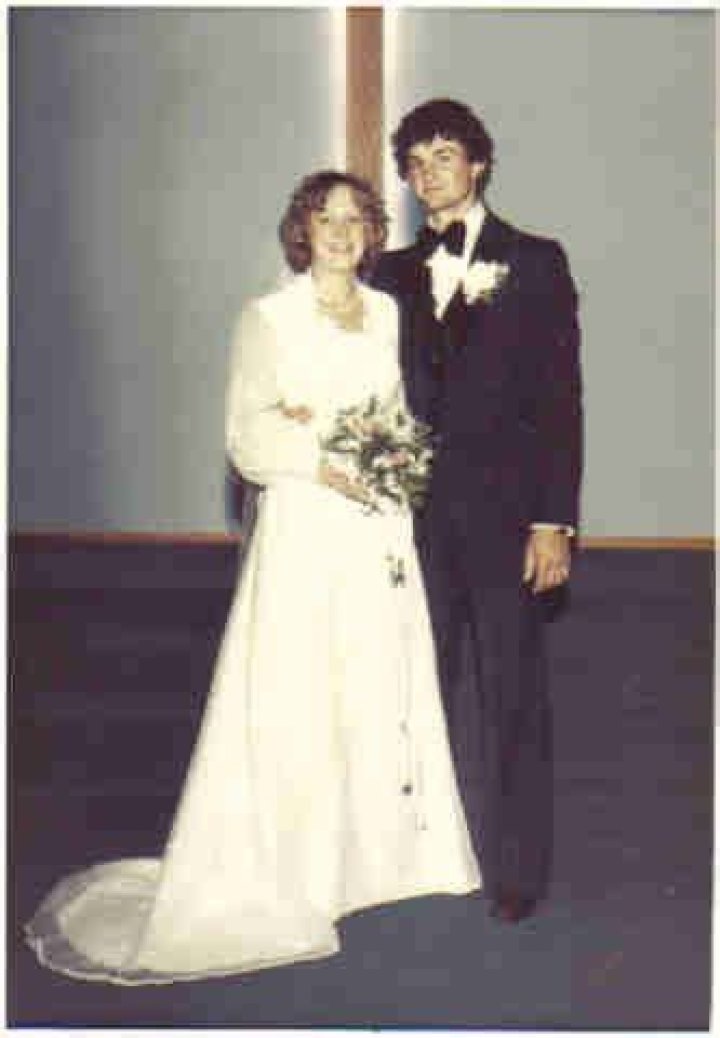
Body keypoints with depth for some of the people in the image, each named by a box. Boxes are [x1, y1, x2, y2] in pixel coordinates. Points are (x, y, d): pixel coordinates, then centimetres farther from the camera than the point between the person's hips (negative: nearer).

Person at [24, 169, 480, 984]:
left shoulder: (389, 313, 14)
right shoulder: (268, 318, 0)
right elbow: (246, 437, -5)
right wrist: (321, 462, -18)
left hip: (380, 532, 5)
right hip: (305, 528, -4)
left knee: (382, 695, 8)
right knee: (294, 703, -3)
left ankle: (375, 852, 23)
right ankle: (280, 878, 9)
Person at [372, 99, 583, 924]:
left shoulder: (535, 262, -1)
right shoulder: (395, 274, 10)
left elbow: (560, 399, -5)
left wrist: (554, 522, -11)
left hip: (505, 511, -3)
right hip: (421, 509, 3)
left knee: (510, 689, 5)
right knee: (440, 684, 10)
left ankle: (515, 868, 21)